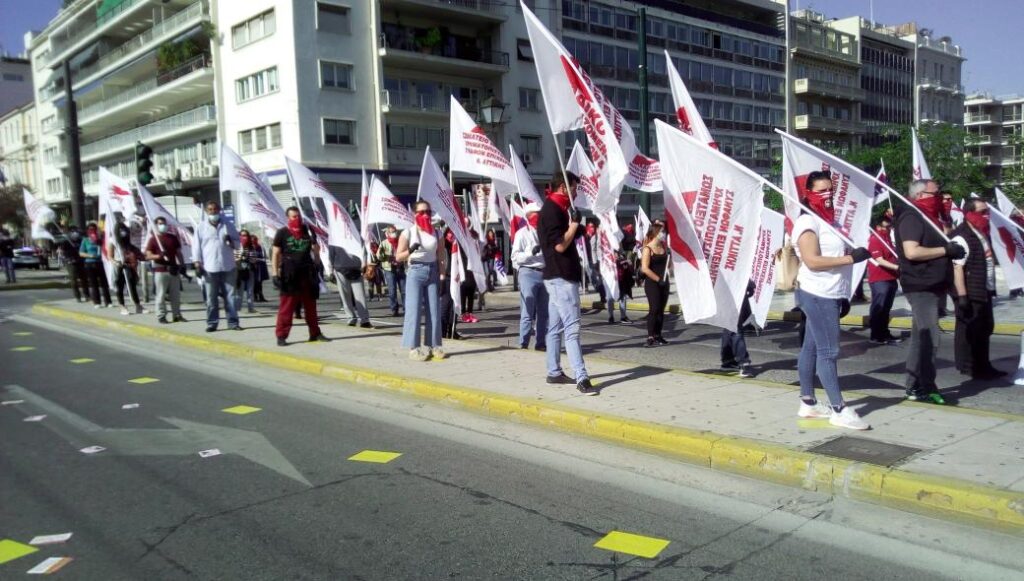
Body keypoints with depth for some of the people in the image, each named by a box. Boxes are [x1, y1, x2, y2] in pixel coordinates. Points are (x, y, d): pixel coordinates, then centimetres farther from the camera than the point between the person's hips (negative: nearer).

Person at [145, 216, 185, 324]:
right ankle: (161, 316, 4)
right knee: (161, 295, -1)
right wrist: (159, 256, -22)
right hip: (160, 271, -4)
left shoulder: (173, 237, 13)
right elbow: (148, 256, -4)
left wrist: (182, 265, 3)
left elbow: (178, 253, 15)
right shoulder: (153, 239, 0)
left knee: (175, 295, 7)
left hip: (173, 270, 4)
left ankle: (177, 315, 14)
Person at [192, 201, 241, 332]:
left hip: (228, 267, 1)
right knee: (211, 298, 3)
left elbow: (238, 243, 11)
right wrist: (197, 264, -6)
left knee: (230, 296, 3)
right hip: (209, 267, -1)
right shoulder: (201, 227, 5)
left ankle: (233, 322, 7)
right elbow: (197, 246, 2)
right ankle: (212, 323, 8)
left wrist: (231, 241, -12)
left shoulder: (228, 225, 9)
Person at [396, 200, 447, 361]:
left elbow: (441, 257, 8)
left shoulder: (437, 233, 8)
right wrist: (410, 250, -21)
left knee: (434, 310, 3)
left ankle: (433, 345, 10)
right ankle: (413, 347, -5)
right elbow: (398, 257, -2)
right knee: (414, 309, -6)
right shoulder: (408, 232, -1)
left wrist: (442, 276, -1)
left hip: (433, 271, 3)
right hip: (415, 271, -3)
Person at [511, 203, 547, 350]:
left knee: (544, 312, 10)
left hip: (545, 273, 6)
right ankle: (523, 343, 0)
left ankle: (542, 343, 17)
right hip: (528, 273, -6)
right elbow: (515, 256, -8)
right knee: (527, 312, -5)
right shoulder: (522, 233, -1)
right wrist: (531, 252, -20)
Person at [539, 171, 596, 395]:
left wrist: (577, 228, 10)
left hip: (559, 277, 11)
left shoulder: (555, 209, 18)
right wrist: (574, 224, -10)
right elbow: (560, 245, -20)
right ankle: (582, 379, -15)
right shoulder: (552, 210, -14)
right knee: (572, 328, -13)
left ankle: (554, 372, 20)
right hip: (561, 277, -11)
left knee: (556, 327, 13)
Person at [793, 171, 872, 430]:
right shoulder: (807, 222, -12)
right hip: (817, 295, -9)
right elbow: (812, 261, -21)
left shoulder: (829, 220, 18)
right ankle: (840, 410, -5)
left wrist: (843, 296, 21)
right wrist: (851, 258, -21)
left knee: (812, 348, 12)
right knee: (828, 351, -8)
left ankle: (808, 403, 18)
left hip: (829, 295, 9)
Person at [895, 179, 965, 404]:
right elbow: (911, 252, -25)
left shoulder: (928, 217, 18)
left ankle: (914, 387, 18)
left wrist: (951, 249, 11)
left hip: (932, 286, 10)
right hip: (921, 287, -10)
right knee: (930, 337, -9)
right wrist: (945, 250, -17)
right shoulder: (911, 217, -13)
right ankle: (925, 388, -3)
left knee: (921, 337, 12)